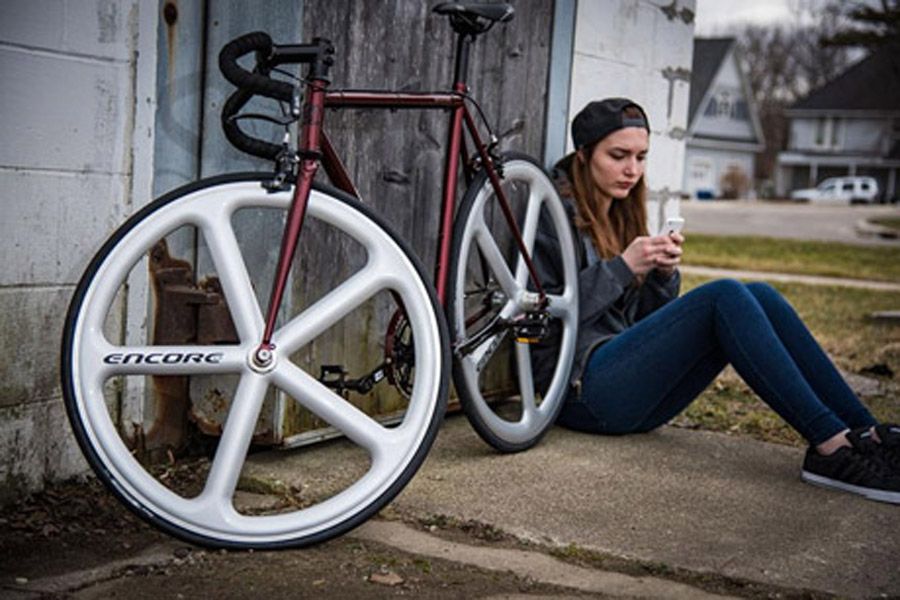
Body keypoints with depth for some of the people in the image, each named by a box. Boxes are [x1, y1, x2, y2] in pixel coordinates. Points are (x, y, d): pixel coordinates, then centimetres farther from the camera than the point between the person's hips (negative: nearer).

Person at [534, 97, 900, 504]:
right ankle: (832, 447, -30)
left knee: (759, 297, -12)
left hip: (634, 392, 8)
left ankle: (866, 435, -19)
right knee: (725, 297, -25)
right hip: (584, 390, -8)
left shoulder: (623, 215, 21)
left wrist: (664, 275, -2)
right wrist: (622, 268, -16)